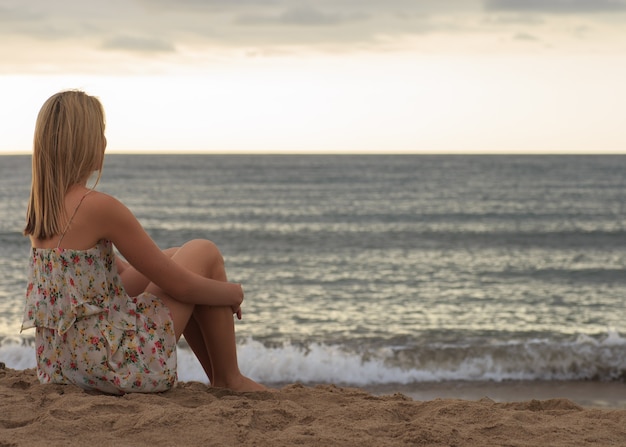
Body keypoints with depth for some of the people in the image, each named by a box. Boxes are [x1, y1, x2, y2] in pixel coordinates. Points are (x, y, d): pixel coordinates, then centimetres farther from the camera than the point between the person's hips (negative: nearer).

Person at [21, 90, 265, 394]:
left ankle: (218, 378, 30)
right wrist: (234, 292, 5)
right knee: (204, 254, 5)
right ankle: (230, 380, 16)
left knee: (173, 259, 23)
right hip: (118, 366, -9)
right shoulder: (99, 207, -20)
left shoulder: (41, 206, 6)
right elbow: (180, 286, -13)